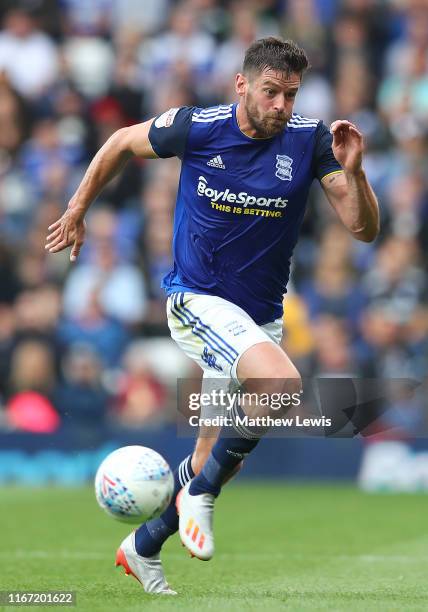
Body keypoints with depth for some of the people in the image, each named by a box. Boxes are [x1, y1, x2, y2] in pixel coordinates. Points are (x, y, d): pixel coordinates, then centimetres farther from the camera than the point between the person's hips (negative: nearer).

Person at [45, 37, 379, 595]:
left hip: (261, 315, 4)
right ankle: (200, 493, -12)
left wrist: (352, 171, -28)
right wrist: (77, 211, 11)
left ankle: (142, 549, 36)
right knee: (283, 385, -32)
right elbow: (122, 143, 6)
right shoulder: (197, 129, -13)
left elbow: (364, 229, -11)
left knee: (218, 461, 13)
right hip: (197, 299, -4)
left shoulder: (310, 140, -9)